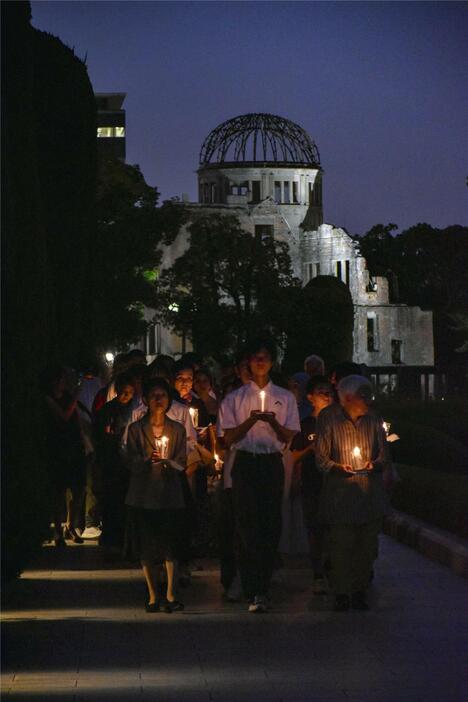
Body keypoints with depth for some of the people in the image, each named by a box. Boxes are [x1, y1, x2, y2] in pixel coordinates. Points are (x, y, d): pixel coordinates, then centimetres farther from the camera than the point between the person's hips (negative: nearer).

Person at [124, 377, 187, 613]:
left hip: (170, 495, 0)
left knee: (171, 547, -5)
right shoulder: (136, 429, 5)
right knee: (147, 549, 2)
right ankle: (153, 595, 11)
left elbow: (182, 464, 4)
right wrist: (147, 461, -21)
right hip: (143, 494, 0)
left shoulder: (177, 429, 8)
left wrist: (167, 462, -18)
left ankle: (170, 594, -3)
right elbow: (131, 463, -1)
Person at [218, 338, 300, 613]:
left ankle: (262, 587, 11)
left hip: (273, 464, 2)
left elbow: (288, 437, 4)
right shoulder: (235, 398, 8)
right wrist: (251, 420, -14)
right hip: (245, 464, -1)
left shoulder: (285, 397, 11)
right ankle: (256, 591, -8)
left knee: (272, 526, 1)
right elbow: (229, 437, 2)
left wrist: (272, 421, -16)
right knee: (248, 526, -8)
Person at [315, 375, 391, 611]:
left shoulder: (373, 419, 6)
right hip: (340, 495, -3)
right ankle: (341, 594, 7)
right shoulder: (328, 418, -3)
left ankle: (360, 591, 16)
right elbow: (321, 458, -2)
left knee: (367, 546, 4)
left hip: (370, 493, 3)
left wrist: (375, 465, -10)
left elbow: (383, 456, 11)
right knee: (341, 546, -4)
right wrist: (338, 468, -19)